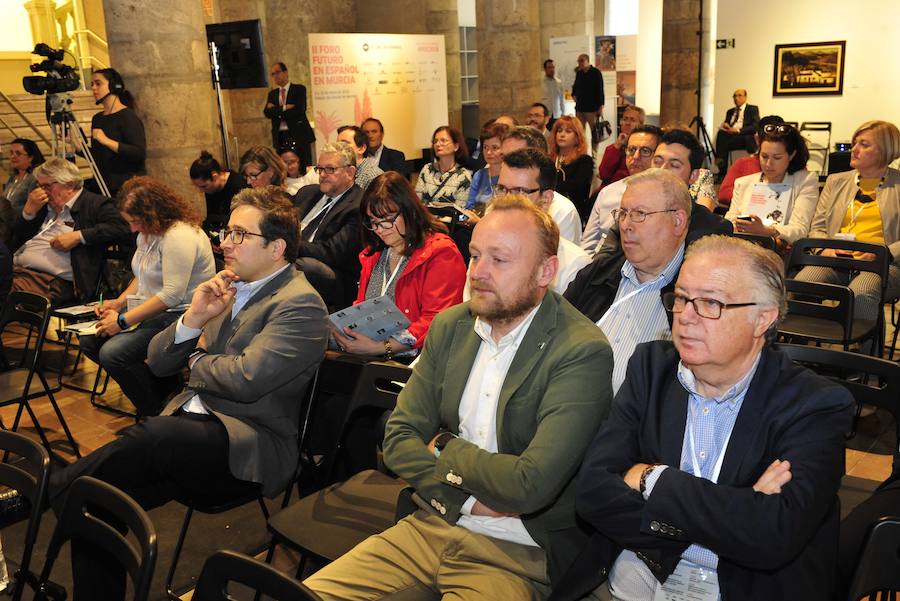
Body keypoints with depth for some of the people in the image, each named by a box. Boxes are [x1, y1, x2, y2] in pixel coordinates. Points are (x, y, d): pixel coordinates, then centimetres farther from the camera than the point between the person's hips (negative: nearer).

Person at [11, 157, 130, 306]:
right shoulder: (45, 206, 28)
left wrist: (78, 236, -14)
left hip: (51, 280, -7)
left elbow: (121, 230, -11)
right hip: (15, 269, 7)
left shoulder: (95, 204, 5)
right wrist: (29, 210, 14)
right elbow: (17, 238, 31)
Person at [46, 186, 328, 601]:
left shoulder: (300, 304, -9)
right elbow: (158, 362, 16)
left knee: (150, 436, -33)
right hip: (190, 427, 8)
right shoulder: (228, 289, 16)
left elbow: (246, 379, -23)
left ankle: (52, 489, -9)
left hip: (249, 448, -7)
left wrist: (197, 361, -2)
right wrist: (194, 318, -4)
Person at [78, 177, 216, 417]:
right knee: (89, 341, 1)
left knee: (112, 352, -26)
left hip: (180, 316, -11)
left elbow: (172, 294, -26)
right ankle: (160, 382, 2)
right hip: (150, 310, 11)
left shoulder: (179, 236, -21)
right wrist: (119, 302, 7)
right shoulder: (147, 233, 14)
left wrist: (123, 321, -22)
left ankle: (156, 413, -7)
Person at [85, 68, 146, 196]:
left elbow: (140, 153, -21)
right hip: (103, 187, 7)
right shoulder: (97, 119, 13)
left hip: (128, 188, -7)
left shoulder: (127, 116, -9)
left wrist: (107, 141, -25)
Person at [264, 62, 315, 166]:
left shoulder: (299, 89, 4)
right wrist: (284, 108, -10)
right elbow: (267, 113, 2)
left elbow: (300, 109, -11)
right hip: (280, 137, 4)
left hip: (299, 135, -4)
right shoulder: (272, 94, 17)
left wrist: (277, 110, -5)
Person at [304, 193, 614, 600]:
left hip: (516, 554, -5)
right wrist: (469, 498, -11)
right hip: (432, 524, 5)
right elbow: (398, 439, 4)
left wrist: (447, 452, -7)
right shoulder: (449, 326, 5)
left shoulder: (582, 353, -16)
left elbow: (530, 486, -24)